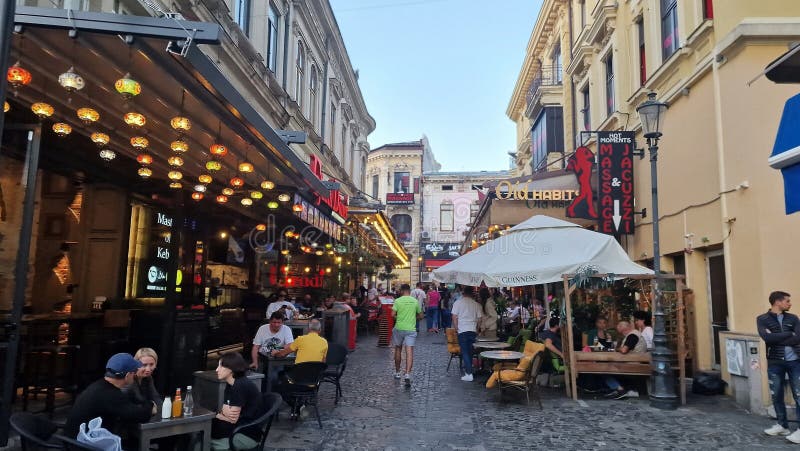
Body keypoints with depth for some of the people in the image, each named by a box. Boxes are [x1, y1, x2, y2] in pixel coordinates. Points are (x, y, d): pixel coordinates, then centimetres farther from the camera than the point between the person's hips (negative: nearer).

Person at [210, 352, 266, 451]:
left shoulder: (240, 386, -20)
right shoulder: (230, 385, 9)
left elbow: (233, 419, -20)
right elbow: (225, 411, 5)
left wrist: (217, 413, -7)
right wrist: (222, 412, -16)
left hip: (248, 435, -8)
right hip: (239, 428, 8)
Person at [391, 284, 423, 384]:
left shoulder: (398, 300, -4)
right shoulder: (415, 301, 3)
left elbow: (393, 314, -11)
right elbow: (420, 316, 10)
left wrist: (398, 318, 10)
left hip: (399, 328, 0)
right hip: (411, 329, 0)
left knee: (398, 350, 16)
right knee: (409, 352, -5)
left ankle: (397, 372, 27)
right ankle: (407, 374, -20)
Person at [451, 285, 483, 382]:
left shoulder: (458, 302, -3)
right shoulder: (476, 304, 5)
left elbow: (454, 317, -4)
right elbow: (479, 318, 6)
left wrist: (456, 328, 7)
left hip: (462, 330, -3)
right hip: (473, 330, 3)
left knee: (465, 352, -1)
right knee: (470, 351, 16)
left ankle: (469, 374, -7)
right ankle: (468, 369, 26)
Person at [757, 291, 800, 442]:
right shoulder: (762, 319, 1)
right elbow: (767, 338, -16)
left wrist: (776, 338, -13)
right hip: (775, 363, 0)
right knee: (776, 396, 9)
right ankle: (782, 425, 25)